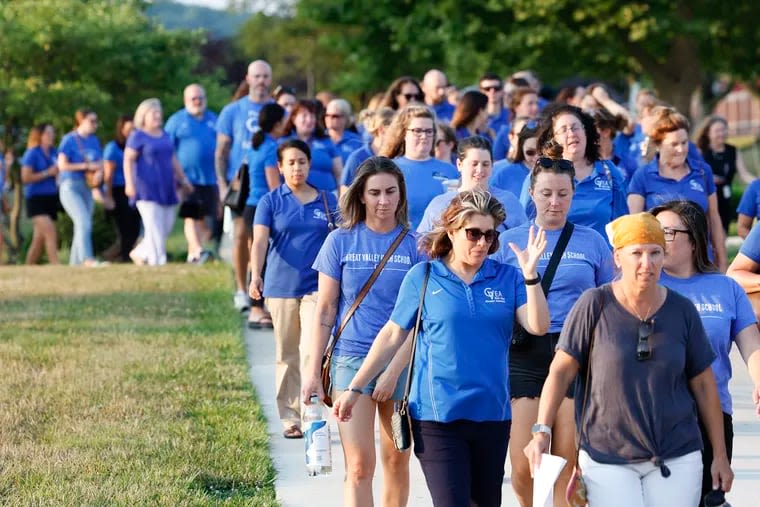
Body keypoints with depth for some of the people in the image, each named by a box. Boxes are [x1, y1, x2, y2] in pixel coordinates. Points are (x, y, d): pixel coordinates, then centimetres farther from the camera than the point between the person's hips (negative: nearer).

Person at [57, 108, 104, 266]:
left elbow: (100, 163, 14)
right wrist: (86, 166, -14)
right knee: (84, 222, -20)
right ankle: (87, 258, -25)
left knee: (81, 227, 7)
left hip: (87, 187, 6)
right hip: (70, 186, -6)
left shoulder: (94, 140, 12)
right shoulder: (69, 140, -6)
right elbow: (62, 164, -11)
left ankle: (74, 263, 13)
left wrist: (98, 172, -9)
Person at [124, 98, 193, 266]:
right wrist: (129, 183, -19)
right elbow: (128, 160, -9)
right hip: (147, 188, -7)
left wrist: (183, 179, 25)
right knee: (154, 227, -11)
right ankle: (157, 260, -9)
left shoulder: (165, 135, 18)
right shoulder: (137, 136, -3)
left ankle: (139, 253, 19)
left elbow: (173, 159, 26)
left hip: (166, 188, 7)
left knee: (166, 228, 4)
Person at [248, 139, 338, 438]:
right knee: (287, 357, 9)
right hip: (281, 288, 0)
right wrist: (255, 276, -28)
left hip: (317, 287, 0)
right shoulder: (270, 202, 1)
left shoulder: (327, 201, 5)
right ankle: (290, 418, 18)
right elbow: (260, 240, -12)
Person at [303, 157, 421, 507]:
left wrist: (394, 370, -11)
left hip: (402, 363, 1)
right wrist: (312, 373, 0)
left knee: (397, 462, 8)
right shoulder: (341, 241, 2)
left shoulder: (414, 245, 1)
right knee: (359, 466, -8)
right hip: (351, 359, -1)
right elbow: (325, 311, 4)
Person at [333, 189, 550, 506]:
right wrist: (354, 390, 4)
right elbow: (392, 336, 5)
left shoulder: (507, 278, 5)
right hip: (437, 413, -3)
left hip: (492, 413, 3)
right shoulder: (422, 278, 1)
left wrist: (530, 274, -17)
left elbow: (538, 326, -6)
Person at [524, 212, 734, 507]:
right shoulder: (595, 305, -5)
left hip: (677, 458, 2)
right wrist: (542, 431, -11)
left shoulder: (682, 310, 3)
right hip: (607, 458, -2)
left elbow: (703, 384, 9)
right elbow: (561, 371, -2)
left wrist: (719, 455, 11)